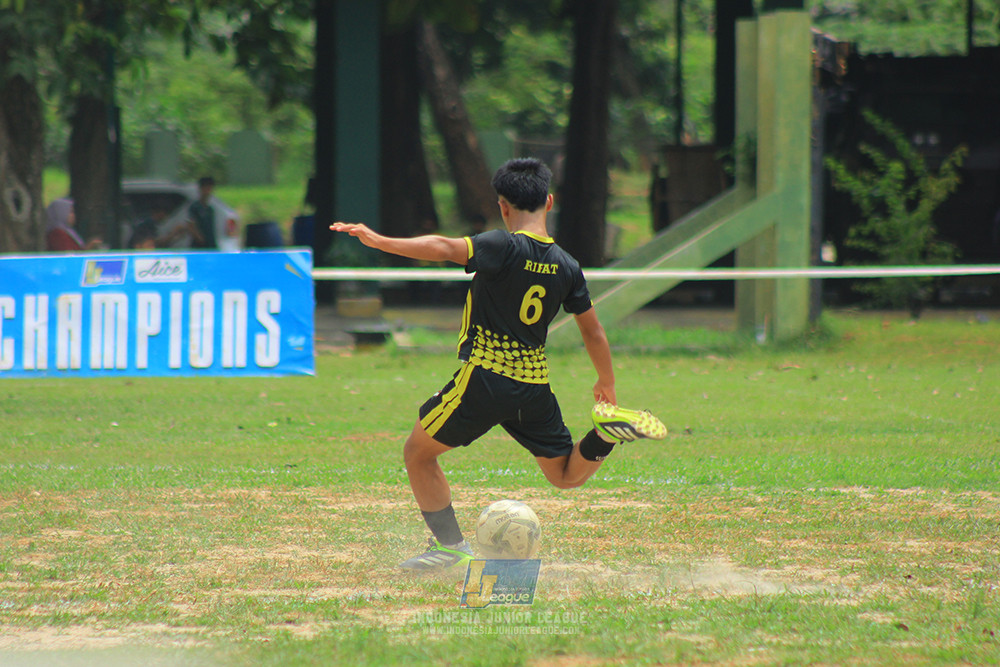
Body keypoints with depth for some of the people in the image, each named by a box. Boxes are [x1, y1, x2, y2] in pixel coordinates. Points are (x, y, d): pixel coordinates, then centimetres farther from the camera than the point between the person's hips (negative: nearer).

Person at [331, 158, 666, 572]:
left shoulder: (505, 247, -12)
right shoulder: (567, 267, 5)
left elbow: (444, 248, -27)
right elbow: (593, 332, 12)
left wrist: (381, 242, -29)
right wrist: (607, 386, 25)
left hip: (485, 379, -5)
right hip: (536, 383, 5)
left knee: (418, 454, 14)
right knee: (566, 476, 19)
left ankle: (450, 546, 10)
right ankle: (609, 428, -9)